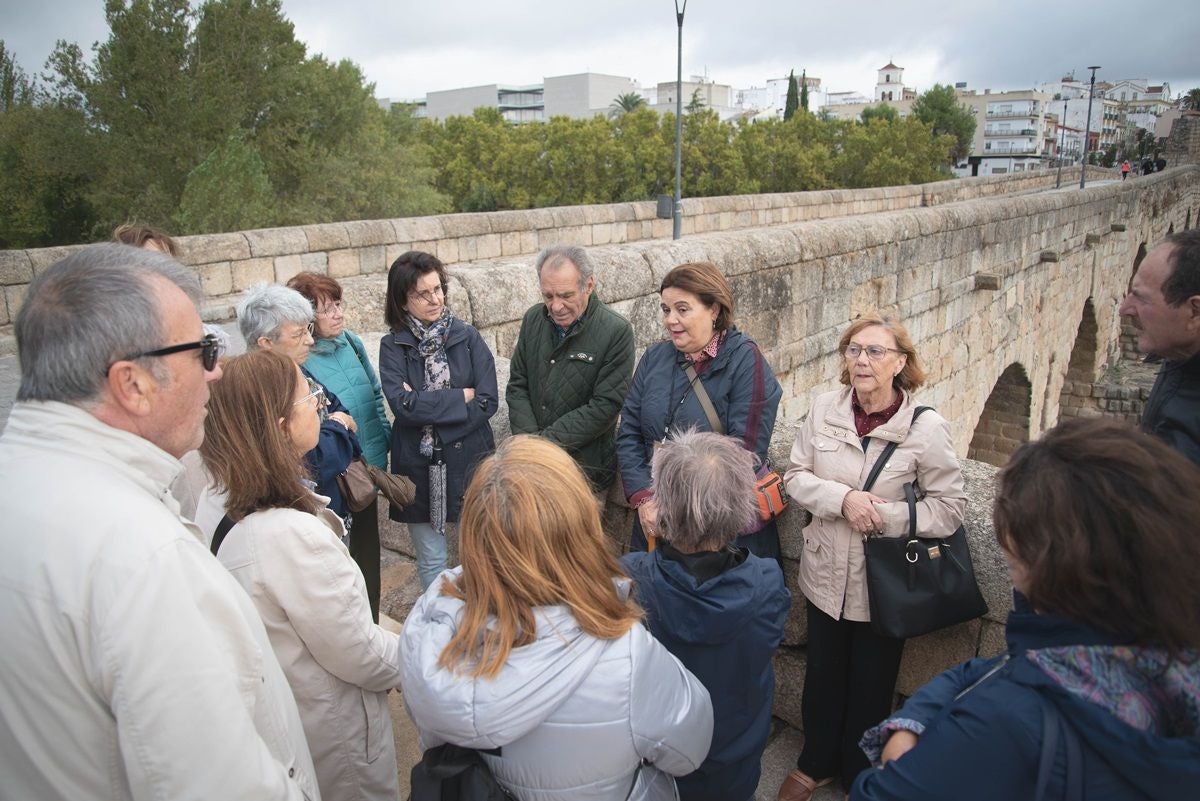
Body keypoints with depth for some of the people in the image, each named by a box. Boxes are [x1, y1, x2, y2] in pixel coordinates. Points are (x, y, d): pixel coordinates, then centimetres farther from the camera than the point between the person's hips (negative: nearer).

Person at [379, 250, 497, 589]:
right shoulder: (393, 346, -3)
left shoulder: (467, 337, -2)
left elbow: (488, 402, -10)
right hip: (418, 467, 0)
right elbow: (402, 404, -17)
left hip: (468, 460, 0)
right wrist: (461, 397, -13)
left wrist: (427, 404, -15)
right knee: (431, 561, 13)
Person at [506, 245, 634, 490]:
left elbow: (605, 407, -14)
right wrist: (530, 440, -8)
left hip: (585, 465, -4)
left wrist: (545, 441, -15)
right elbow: (517, 386, 8)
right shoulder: (533, 319, 5)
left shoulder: (617, 332, -12)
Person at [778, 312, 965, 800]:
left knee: (870, 688, 18)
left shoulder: (926, 427, -17)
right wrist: (843, 498, -21)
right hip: (826, 575, 3)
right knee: (822, 677, 22)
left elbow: (949, 507, -12)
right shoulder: (824, 409, -8)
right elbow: (795, 477, -4)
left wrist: (882, 515, -23)